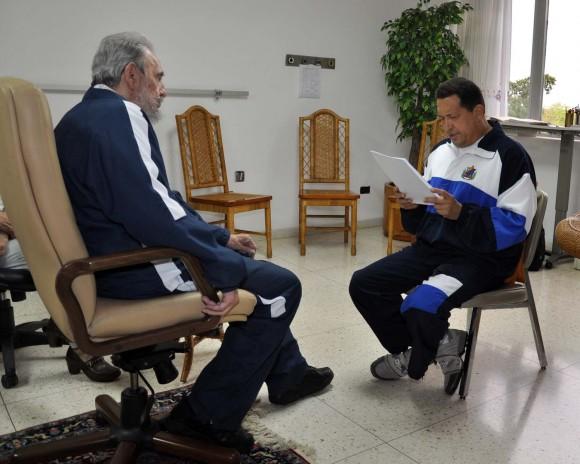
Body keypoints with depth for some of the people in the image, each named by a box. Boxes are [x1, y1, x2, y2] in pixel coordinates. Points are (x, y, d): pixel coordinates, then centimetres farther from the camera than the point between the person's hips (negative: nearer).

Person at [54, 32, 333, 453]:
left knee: (254, 269, 23)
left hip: (116, 255, 11)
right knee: (280, 285, -7)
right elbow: (153, 215, -31)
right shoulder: (118, 115, -18)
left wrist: (221, 237, 15)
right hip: (135, 266, -11)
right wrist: (230, 269, -23)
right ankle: (208, 415, 1)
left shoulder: (87, 115, 16)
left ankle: (287, 373, 33)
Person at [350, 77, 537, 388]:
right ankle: (435, 345, 4)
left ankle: (416, 361, 4)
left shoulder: (510, 156, -9)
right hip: (431, 248, 8)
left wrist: (460, 213, -27)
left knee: (420, 306, -32)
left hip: (481, 258, -7)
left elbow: (516, 226, -16)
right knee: (363, 285, -4)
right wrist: (411, 207, -7)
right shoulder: (440, 152, 13)